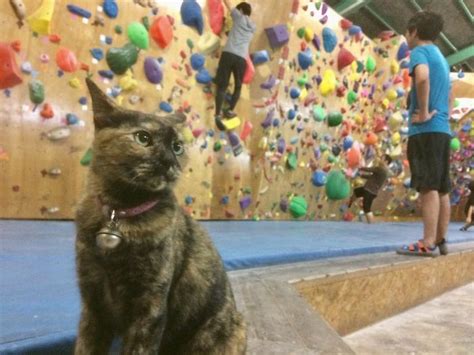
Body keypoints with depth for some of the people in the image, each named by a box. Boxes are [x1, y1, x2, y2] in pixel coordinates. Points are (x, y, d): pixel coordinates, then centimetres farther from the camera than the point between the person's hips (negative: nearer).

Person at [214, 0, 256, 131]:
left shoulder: (239, 17, 12)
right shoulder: (253, 27, 21)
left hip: (228, 54, -2)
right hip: (241, 58, 2)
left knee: (222, 86, -4)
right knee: (238, 87, 19)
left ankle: (218, 115, -13)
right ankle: (230, 110, 14)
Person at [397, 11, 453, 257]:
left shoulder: (419, 51, -3)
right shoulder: (441, 58, 25)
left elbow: (422, 77, -27)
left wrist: (424, 113, -20)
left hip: (426, 129, -9)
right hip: (442, 129, 9)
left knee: (428, 187, -11)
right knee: (442, 189, 9)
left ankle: (427, 244, -10)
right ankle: (441, 241, 15)